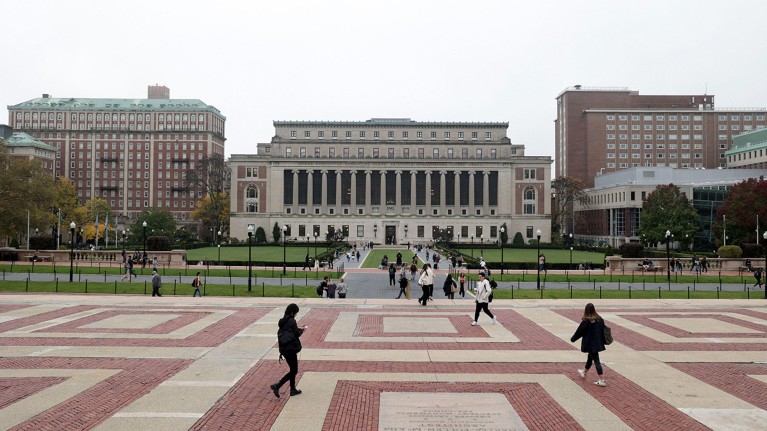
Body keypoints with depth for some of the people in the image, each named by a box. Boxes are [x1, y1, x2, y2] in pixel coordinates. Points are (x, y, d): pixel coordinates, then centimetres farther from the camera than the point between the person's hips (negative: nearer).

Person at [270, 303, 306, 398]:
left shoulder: (282, 321, 10)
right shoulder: (292, 321, -15)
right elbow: (297, 334, -15)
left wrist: (299, 329, 15)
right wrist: (302, 329, 6)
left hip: (283, 348, 9)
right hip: (291, 348, -9)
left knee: (292, 369, 19)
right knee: (294, 371, 0)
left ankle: (293, 389, 24)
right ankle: (277, 386, -9)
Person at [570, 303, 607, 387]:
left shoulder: (586, 321, -17)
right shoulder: (599, 319, 0)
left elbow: (579, 332, -9)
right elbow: (603, 330, 9)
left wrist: (572, 339, 6)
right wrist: (602, 341, 21)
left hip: (590, 344, -7)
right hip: (598, 343, 7)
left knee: (596, 361, -5)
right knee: (590, 358, 24)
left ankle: (602, 380, -6)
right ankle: (584, 372, 45)